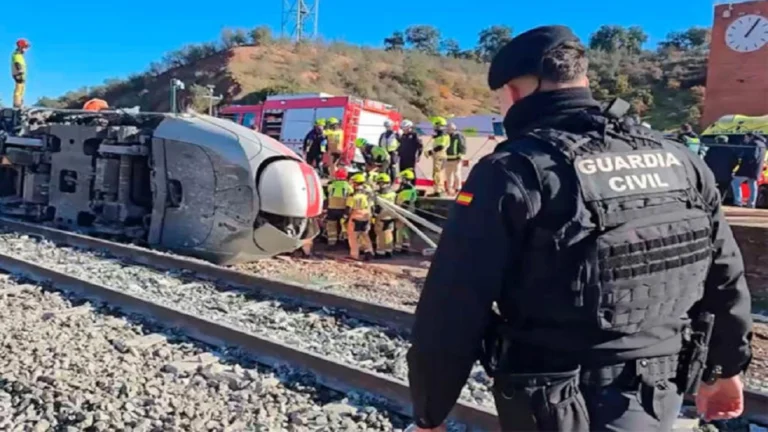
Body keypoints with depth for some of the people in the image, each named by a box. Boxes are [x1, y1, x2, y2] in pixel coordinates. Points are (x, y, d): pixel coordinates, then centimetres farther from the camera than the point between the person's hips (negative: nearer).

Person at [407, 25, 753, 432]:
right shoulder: (679, 160, 1)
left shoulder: (513, 172, -19)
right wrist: (726, 368, 26)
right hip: (661, 396, 6)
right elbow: (727, 279, 11)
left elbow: (451, 314, -19)